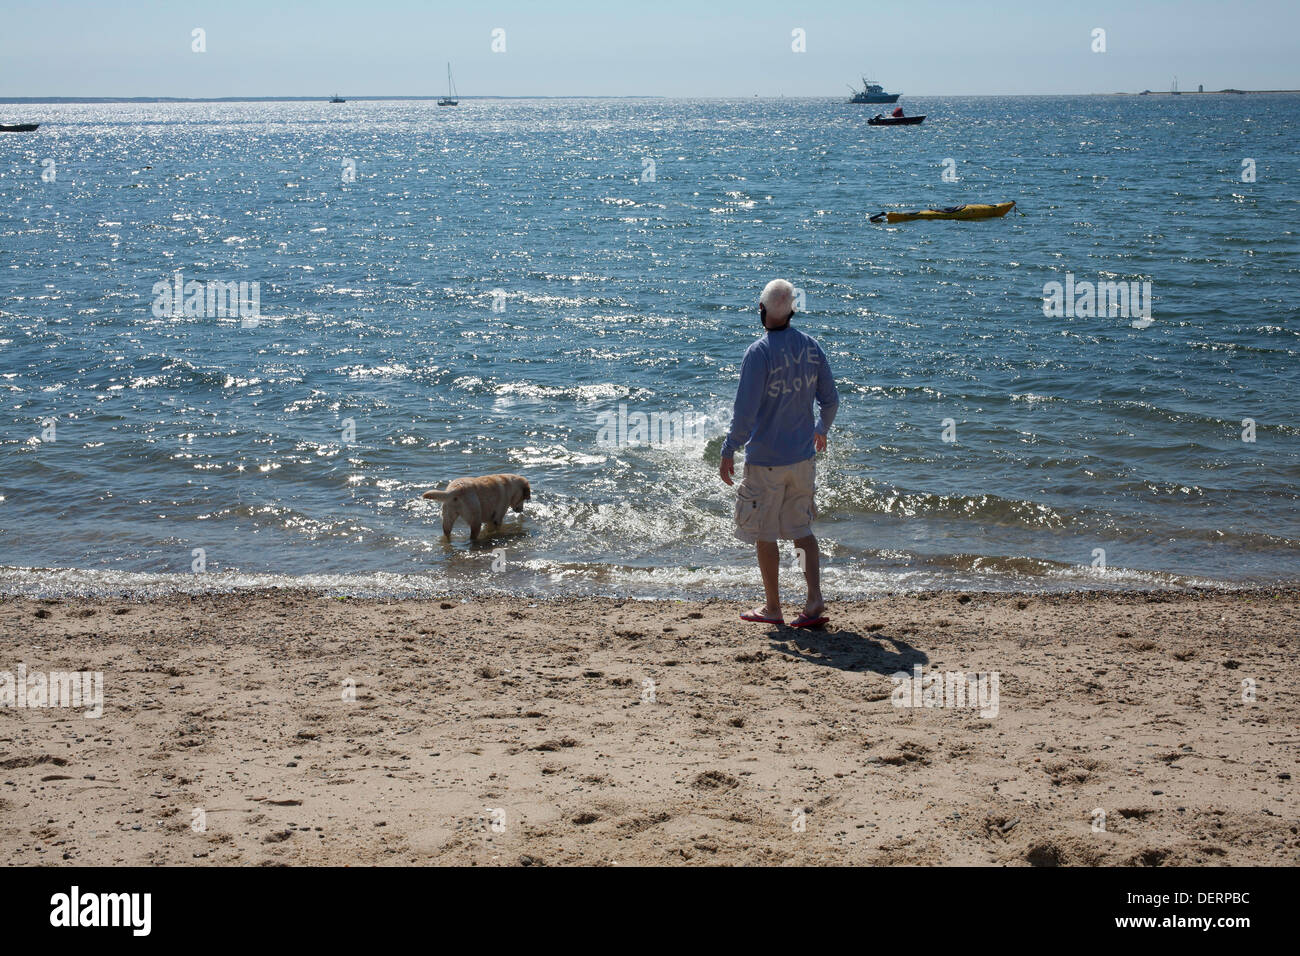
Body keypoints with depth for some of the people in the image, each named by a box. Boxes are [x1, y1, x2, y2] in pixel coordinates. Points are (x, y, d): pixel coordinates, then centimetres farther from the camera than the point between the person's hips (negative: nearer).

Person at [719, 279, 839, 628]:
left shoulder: (759, 353, -17)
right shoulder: (811, 347, 0)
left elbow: (745, 412, -19)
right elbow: (830, 400, 7)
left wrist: (728, 451, -7)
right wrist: (822, 429, 26)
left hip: (765, 459, -6)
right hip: (803, 456, 6)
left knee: (764, 534, 8)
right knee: (801, 529, 15)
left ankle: (772, 608, 17)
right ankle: (814, 600, 3)